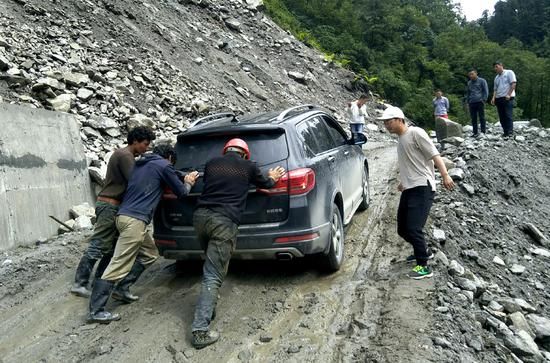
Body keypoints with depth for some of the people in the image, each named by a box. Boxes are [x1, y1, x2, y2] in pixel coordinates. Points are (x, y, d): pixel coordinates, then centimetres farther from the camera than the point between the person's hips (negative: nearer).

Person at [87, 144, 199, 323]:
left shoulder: (140, 164, 22)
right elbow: (181, 192, 6)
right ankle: (96, 310, -7)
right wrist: (188, 183, 27)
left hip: (125, 215, 9)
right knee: (119, 265, -9)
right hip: (135, 219, -9)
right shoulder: (164, 165, 0)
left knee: (150, 254, 19)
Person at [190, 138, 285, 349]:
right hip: (224, 221, -5)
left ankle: (208, 308, 31)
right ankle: (200, 330, -12)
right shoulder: (248, 166, 11)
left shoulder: (212, 163, 19)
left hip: (201, 215, 5)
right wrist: (272, 178, 53)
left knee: (212, 264, 28)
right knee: (213, 276, -7)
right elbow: (265, 184, 29)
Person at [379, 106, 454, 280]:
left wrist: (445, 175, -26)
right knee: (403, 229, 12)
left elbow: (434, 155, -14)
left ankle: (424, 266, -2)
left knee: (413, 228, -15)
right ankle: (423, 251, 36)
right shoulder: (400, 139, 19)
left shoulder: (415, 133, -7)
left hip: (422, 188, -9)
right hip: (409, 189, 9)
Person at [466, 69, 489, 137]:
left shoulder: (482, 81, 4)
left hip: (479, 102, -5)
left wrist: (484, 100, -7)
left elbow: (486, 91, 2)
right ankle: (475, 133, 7)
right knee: (473, 118, 3)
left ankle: (483, 132, -4)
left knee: (481, 117, -5)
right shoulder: (469, 83, 19)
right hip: (472, 103, 5)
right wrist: (468, 101, 17)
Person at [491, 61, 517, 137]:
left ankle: (510, 132, -15)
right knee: (502, 117, 4)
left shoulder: (509, 73, 2)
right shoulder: (496, 77, 21)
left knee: (508, 116, -13)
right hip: (498, 99, 7)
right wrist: (493, 98, 3)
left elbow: (513, 84, -7)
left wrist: (509, 94, -16)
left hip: (507, 98, -7)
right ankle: (505, 132, 8)